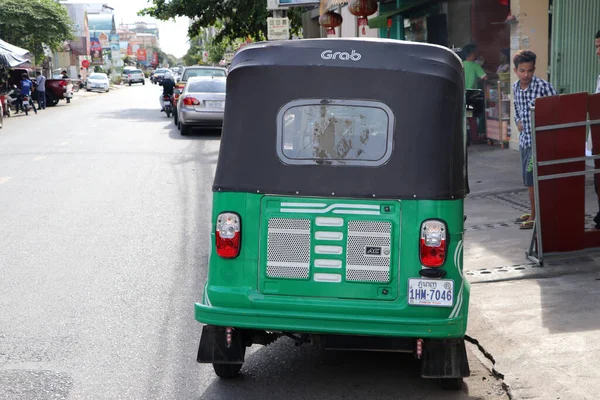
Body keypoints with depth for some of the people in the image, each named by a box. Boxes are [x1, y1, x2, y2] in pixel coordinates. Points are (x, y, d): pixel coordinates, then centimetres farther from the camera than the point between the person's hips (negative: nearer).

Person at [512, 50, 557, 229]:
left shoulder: (543, 87, -16)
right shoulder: (515, 87, 6)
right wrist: (518, 120, 9)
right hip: (525, 139, 7)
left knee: (531, 179, -8)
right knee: (528, 179, 15)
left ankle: (535, 216, 0)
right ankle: (534, 212, 28)